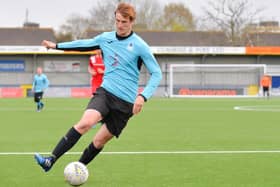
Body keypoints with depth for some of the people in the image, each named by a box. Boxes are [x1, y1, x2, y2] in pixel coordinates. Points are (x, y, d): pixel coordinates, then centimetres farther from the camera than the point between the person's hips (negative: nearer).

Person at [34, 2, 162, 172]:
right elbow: (85, 44, 25)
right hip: (105, 92, 2)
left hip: (125, 102, -2)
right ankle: (51, 160, -28)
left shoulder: (140, 46, -8)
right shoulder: (106, 38, 7)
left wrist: (143, 96, -20)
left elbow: (157, 73, -6)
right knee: (85, 122, -24)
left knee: (100, 141, -1)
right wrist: (57, 46, 32)